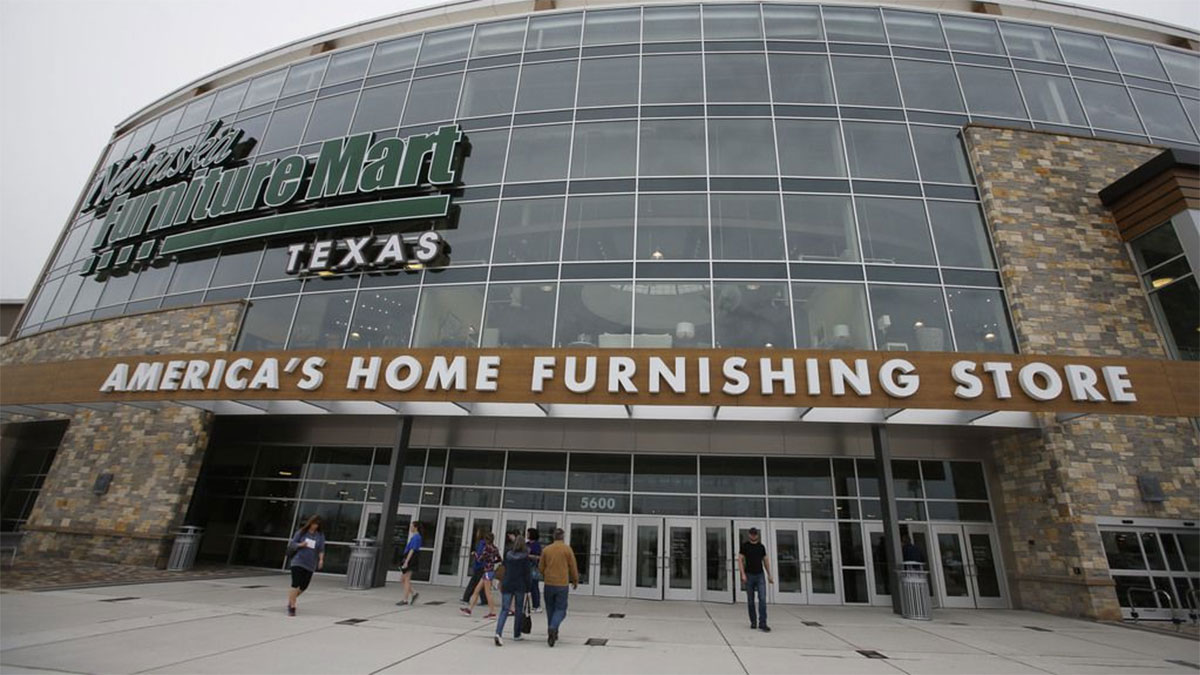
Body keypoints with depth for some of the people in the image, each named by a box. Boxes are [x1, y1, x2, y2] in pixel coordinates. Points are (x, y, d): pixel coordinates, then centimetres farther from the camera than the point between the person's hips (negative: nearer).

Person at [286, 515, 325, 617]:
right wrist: (300, 545, -16)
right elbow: (292, 544, 4)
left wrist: (321, 559, -21)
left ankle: (291, 600, 36)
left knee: (303, 587, 9)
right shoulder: (302, 532, 0)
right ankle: (292, 607, 2)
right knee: (295, 585, -10)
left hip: (310, 565, 2)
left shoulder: (320, 535, 2)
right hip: (298, 562, -2)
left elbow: (321, 549, -4)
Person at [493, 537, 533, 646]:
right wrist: (528, 588, 0)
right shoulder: (525, 557, -6)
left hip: (507, 585, 2)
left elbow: (505, 569, 13)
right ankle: (516, 635, 21)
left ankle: (498, 633, -18)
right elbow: (528, 574, -6)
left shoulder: (508, 555, 3)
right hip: (520, 587, -2)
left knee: (504, 610, 0)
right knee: (519, 611, 13)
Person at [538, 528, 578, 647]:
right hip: (562, 584, -2)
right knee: (560, 609, 5)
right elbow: (573, 567, -1)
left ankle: (552, 633, 24)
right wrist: (575, 581, 15)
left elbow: (541, 568, 7)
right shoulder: (567, 549, -5)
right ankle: (553, 628, -18)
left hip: (549, 584, 2)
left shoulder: (546, 549, 1)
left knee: (550, 609, 17)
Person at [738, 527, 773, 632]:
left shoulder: (761, 546, 8)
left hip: (760, 575, 2)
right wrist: (743, 574, -15)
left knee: (763, 599, -10)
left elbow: (766, 561, 14)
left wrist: (769, 575, 9)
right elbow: (740, 560, -5)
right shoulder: (744, 545, -2)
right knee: (750, 601, 5)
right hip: (749, 576, -2)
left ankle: (762, 623, -9)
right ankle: (753, 622, 19)